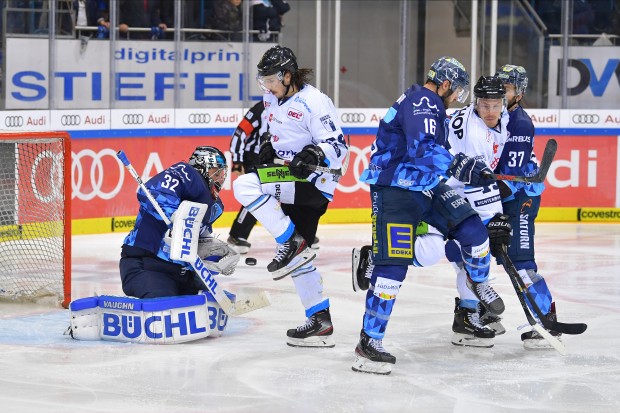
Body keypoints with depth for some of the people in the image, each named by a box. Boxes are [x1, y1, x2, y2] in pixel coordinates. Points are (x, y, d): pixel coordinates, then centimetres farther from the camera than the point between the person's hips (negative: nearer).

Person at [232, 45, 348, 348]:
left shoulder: (313, 102, -16)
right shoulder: (273, 100, 10)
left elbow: (338, 146, -18)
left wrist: (314, 155, -35)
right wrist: (268, 146, 11)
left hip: (313, 182, -9)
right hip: (291, 182, 9)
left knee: (245, 185, -25)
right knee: (298, 256, 9)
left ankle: (292, 244, -17)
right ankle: (320, 322, 13)